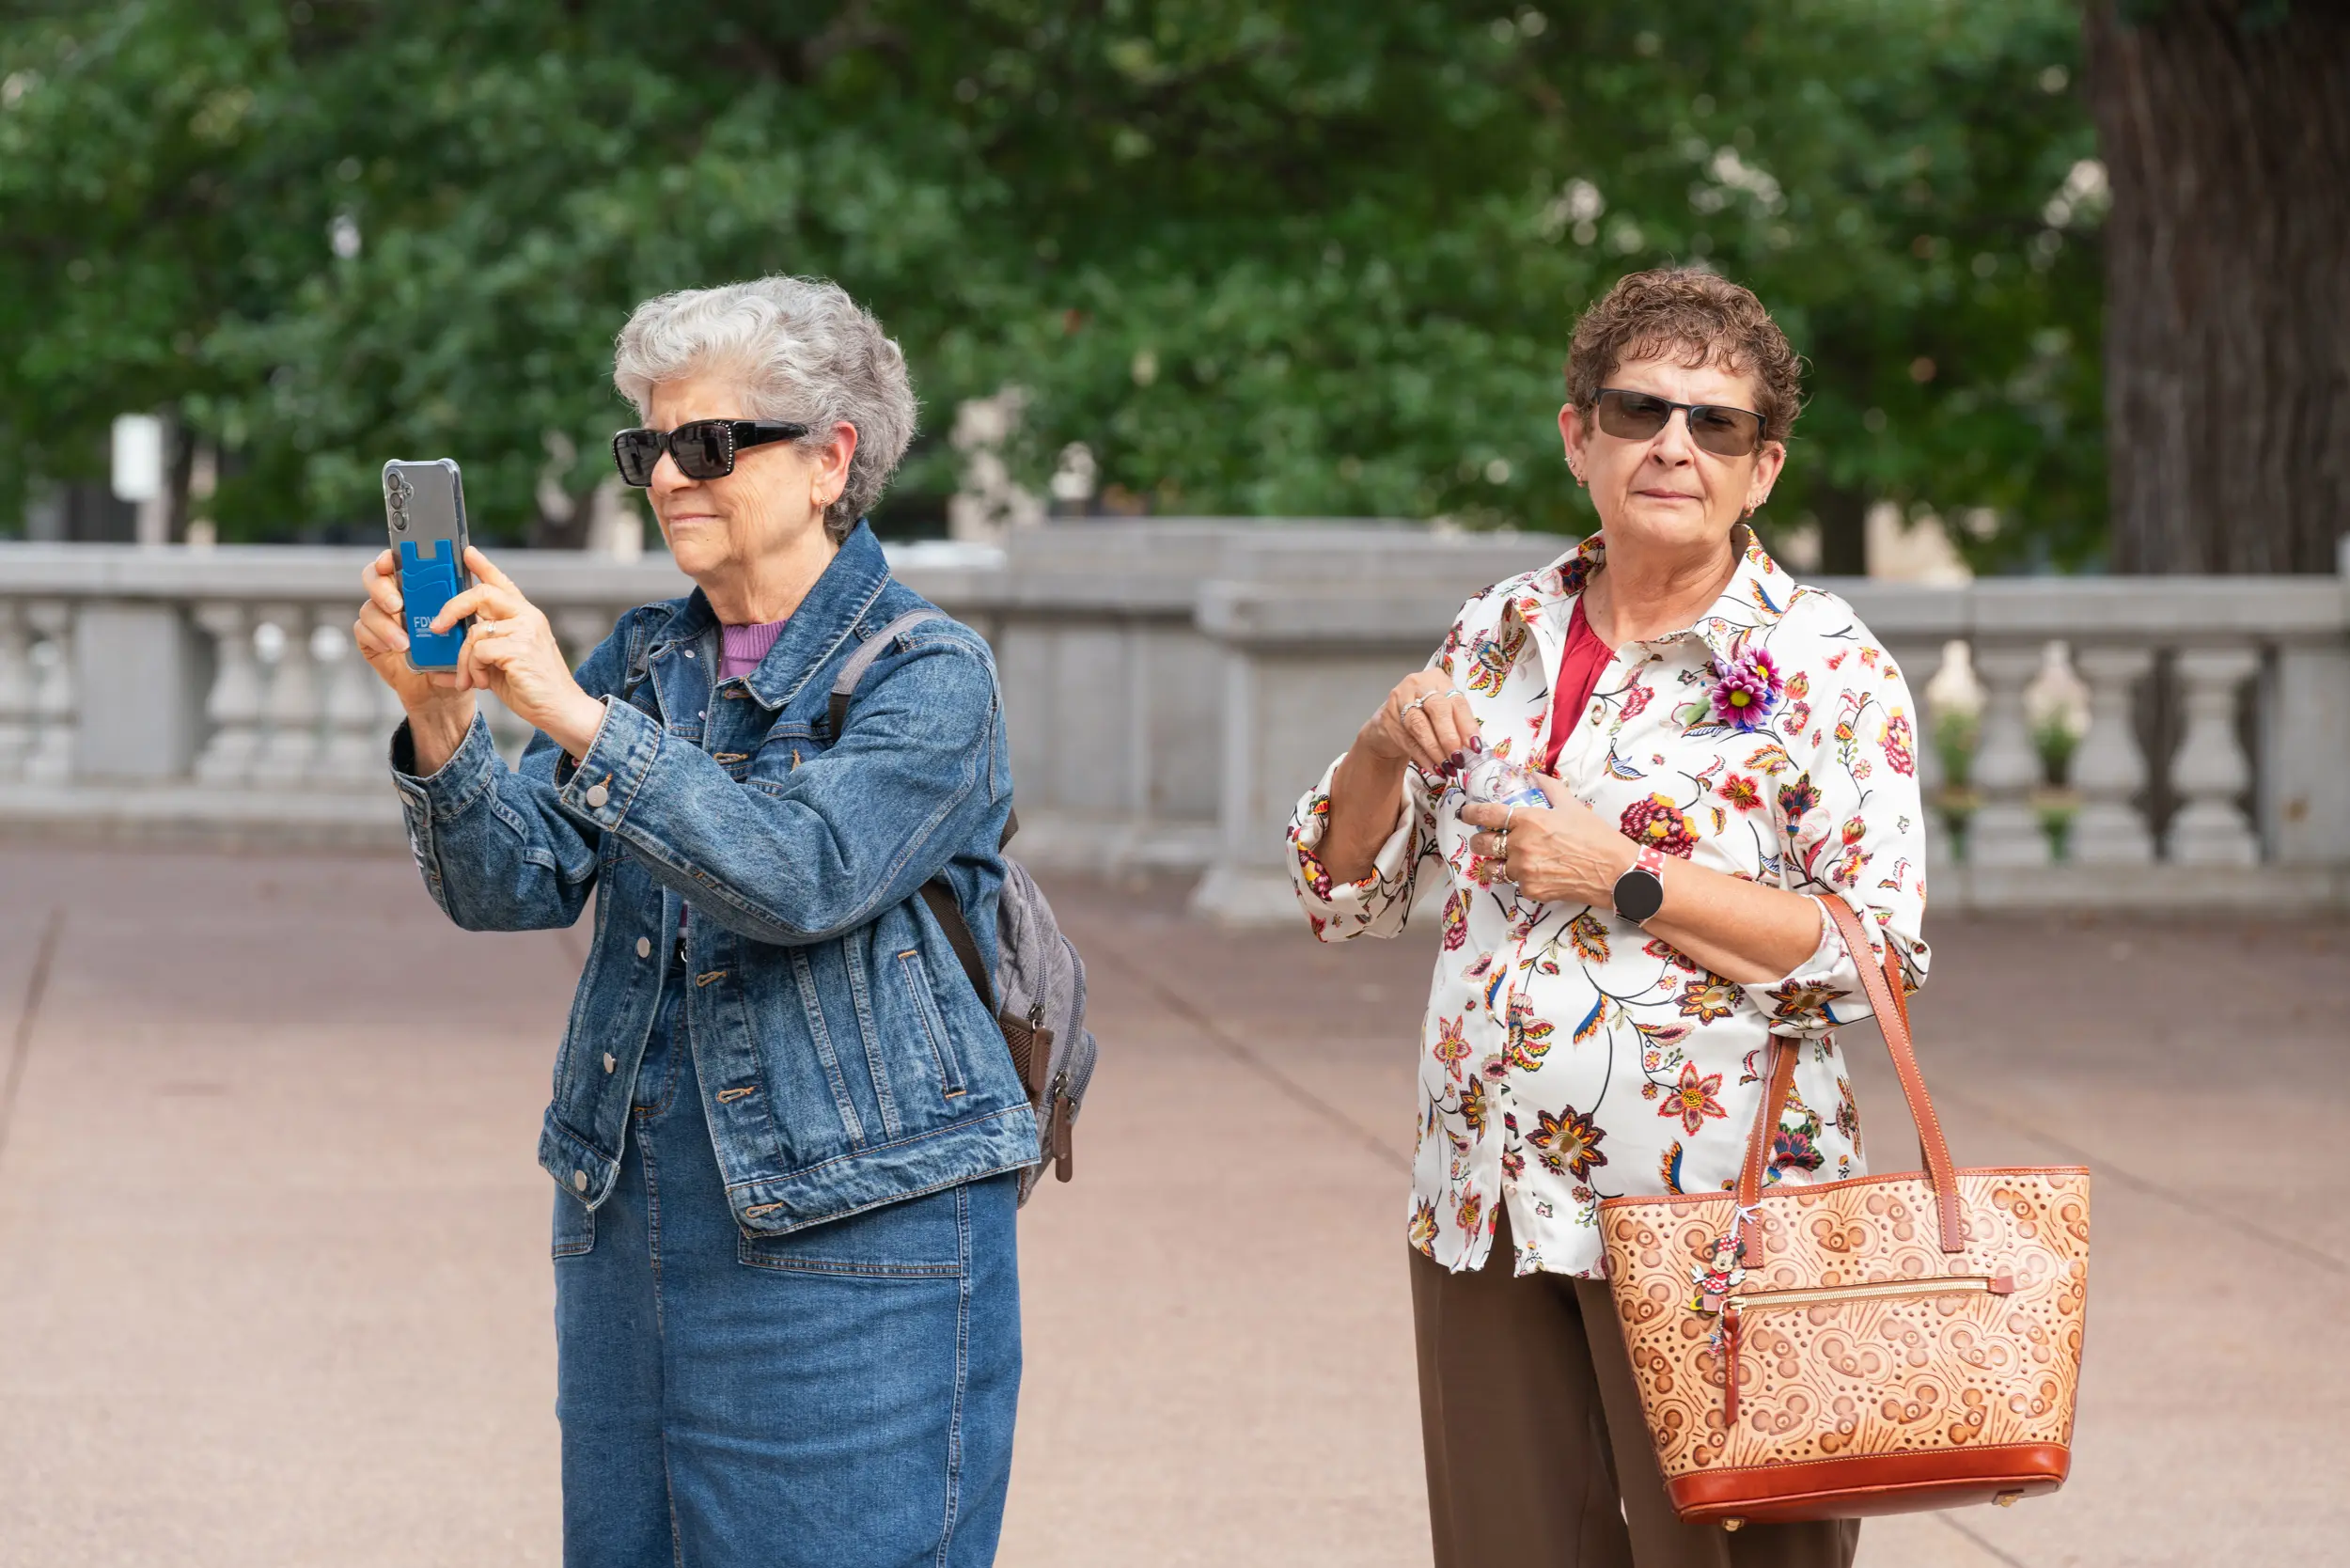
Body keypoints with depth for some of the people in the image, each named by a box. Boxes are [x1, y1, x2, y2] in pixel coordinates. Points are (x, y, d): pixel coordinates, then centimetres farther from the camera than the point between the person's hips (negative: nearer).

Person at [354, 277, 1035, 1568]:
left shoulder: (929, 677, -8)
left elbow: (804, 877, -24)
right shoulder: (643, 660, 11)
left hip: (856, 1237, -6)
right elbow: (512, 884, 0)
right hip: (629, 1211, 6)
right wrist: (441, 718, -18)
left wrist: (577, 717, -30)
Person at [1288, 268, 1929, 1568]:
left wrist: (1624, 881, -17)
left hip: (1707, 1217, -5)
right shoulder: (1499, 639, 11)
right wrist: (1385, 751, -4)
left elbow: (1878, 947, -14)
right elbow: (1345, 897, 16)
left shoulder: (1823, 665, -4)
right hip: (1488, 1215, 5)